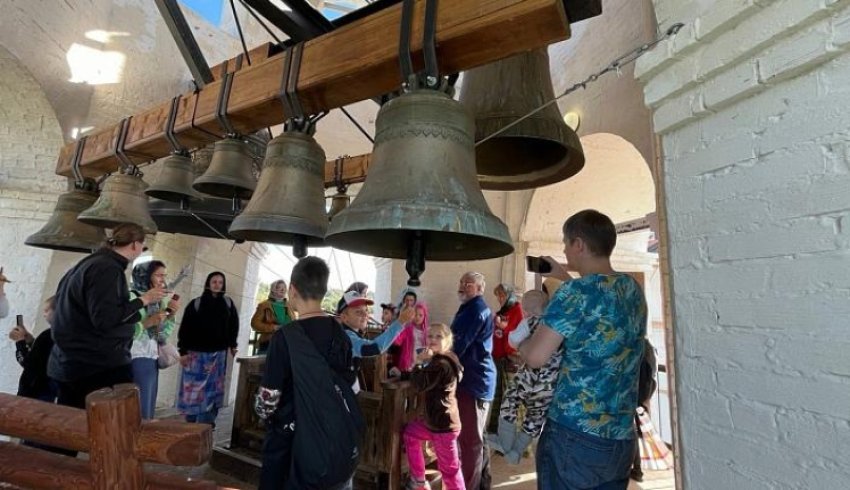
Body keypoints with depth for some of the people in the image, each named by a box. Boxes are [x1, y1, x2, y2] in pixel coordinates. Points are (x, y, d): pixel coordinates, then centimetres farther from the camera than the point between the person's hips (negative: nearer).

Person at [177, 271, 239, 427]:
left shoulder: (228, 303, 5)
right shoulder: (196, 303, -3)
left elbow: (233, 325, 15)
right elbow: (185, 328, -4)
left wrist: (232, 345, 12)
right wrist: (183, 351, -8)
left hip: (218, 354, 2)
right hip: (196, 353, -2)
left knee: (212, 390, 6)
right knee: (193, 389, 1)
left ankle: (206, 425, 15)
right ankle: (190, 425, 14)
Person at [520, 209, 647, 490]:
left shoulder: (576, 291, -18)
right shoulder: (633, 288, 5)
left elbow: (536, 357, -21)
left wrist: (518, 341, -1)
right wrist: (565, 277, 27)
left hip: (574, 436, -7)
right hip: (622, 439, 7)